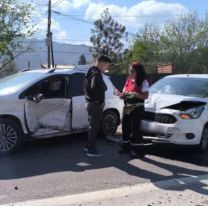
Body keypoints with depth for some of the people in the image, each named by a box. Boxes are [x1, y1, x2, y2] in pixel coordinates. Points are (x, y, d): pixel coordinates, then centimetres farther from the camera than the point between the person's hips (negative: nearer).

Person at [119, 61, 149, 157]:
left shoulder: (143, 81, -5)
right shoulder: (128, 80, 14)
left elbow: (145, 96, -13)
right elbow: (124, 93, 18)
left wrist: (134, 94, -23)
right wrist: (122, 95, -4)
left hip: (137, 108, -6)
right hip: (127, 108, 7)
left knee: (135, 128, -4)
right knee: (125, 127, 8)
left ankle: (135, 148, 5)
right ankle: (126, 146, 20)